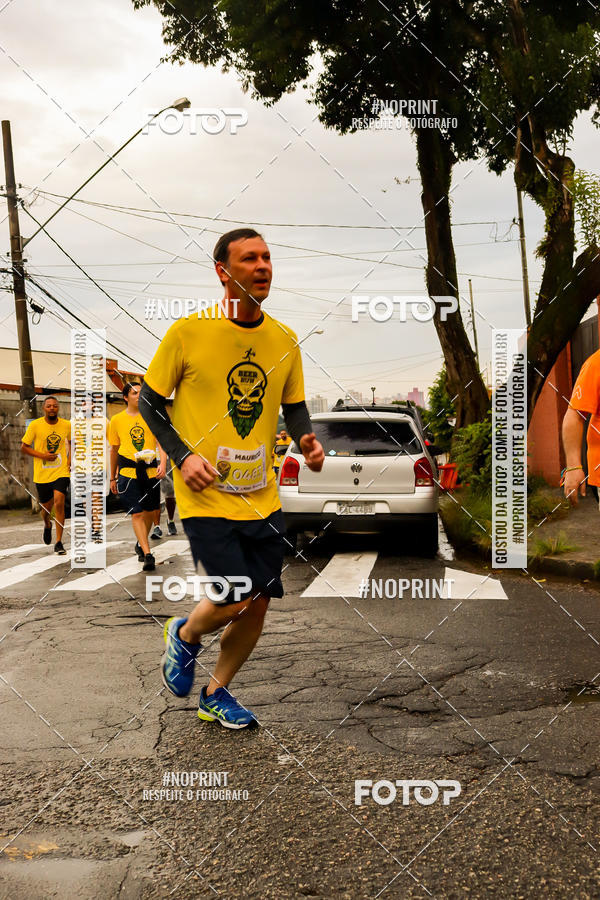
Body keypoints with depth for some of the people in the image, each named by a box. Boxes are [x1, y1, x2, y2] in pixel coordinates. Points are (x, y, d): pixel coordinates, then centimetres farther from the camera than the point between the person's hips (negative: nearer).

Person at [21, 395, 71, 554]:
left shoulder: (67, 425, 0)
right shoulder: (35, 425, -6)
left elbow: (71, 442, 20)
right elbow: (24, 447, -1)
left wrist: (70, 460, 6)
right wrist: (42, 456, -14)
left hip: (61, 472, 0)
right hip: (42, 474, 0)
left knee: (59, 503, -17)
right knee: (46, 507, 12)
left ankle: (58, 543, -9)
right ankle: (47, 525, 50)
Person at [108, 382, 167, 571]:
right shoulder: (117, 420, 6)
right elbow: (114, 450, 14)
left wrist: (163, 464, -20)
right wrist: (112, 478, 16)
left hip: (150, 470, 1)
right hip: (127, 470, -1)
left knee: (149, 512, 11)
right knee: (136, 513, -10)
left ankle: (140, 544, 35)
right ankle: (148, 555, -13)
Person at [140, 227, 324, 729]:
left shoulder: (284, 340, 4)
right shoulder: (189, 331, -9)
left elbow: (294, 406, 16)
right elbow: (150, 401, 0)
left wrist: (308, 442, -6)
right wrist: (182, 456, -13)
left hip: (262, 496, 5)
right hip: (206, 496, -5)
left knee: (259, 603, 6)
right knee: (236, 600, -12)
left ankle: (216, 695, 30)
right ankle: (185, 636, 24)